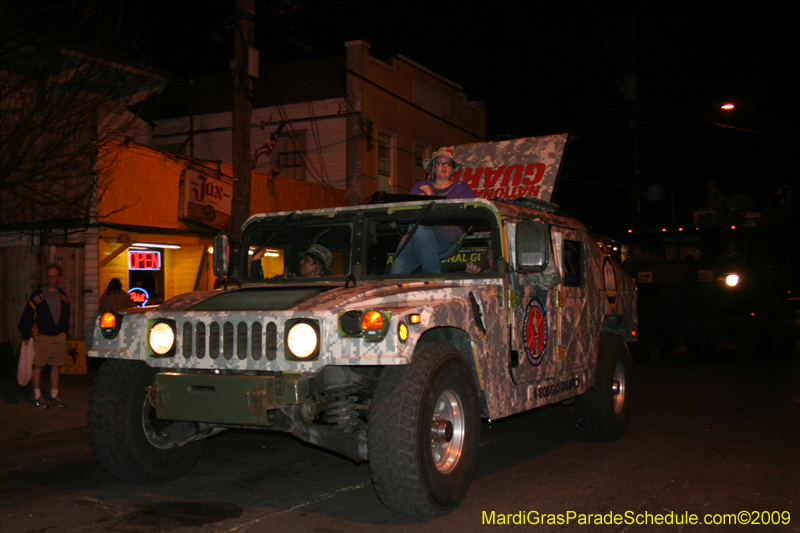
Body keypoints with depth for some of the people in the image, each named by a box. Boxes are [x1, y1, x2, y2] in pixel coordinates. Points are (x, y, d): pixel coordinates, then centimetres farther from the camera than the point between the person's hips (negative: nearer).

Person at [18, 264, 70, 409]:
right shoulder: (37, 295, -4)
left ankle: (54, 396, 15)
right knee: (38, 366, -3)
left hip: (59, 337, 4)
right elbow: (26, 316, -4)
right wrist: (26, 335, -6)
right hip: (41, 337, -4)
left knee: (56, 366, 7)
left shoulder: (63, 297, 11)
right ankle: (37, 397, 5)